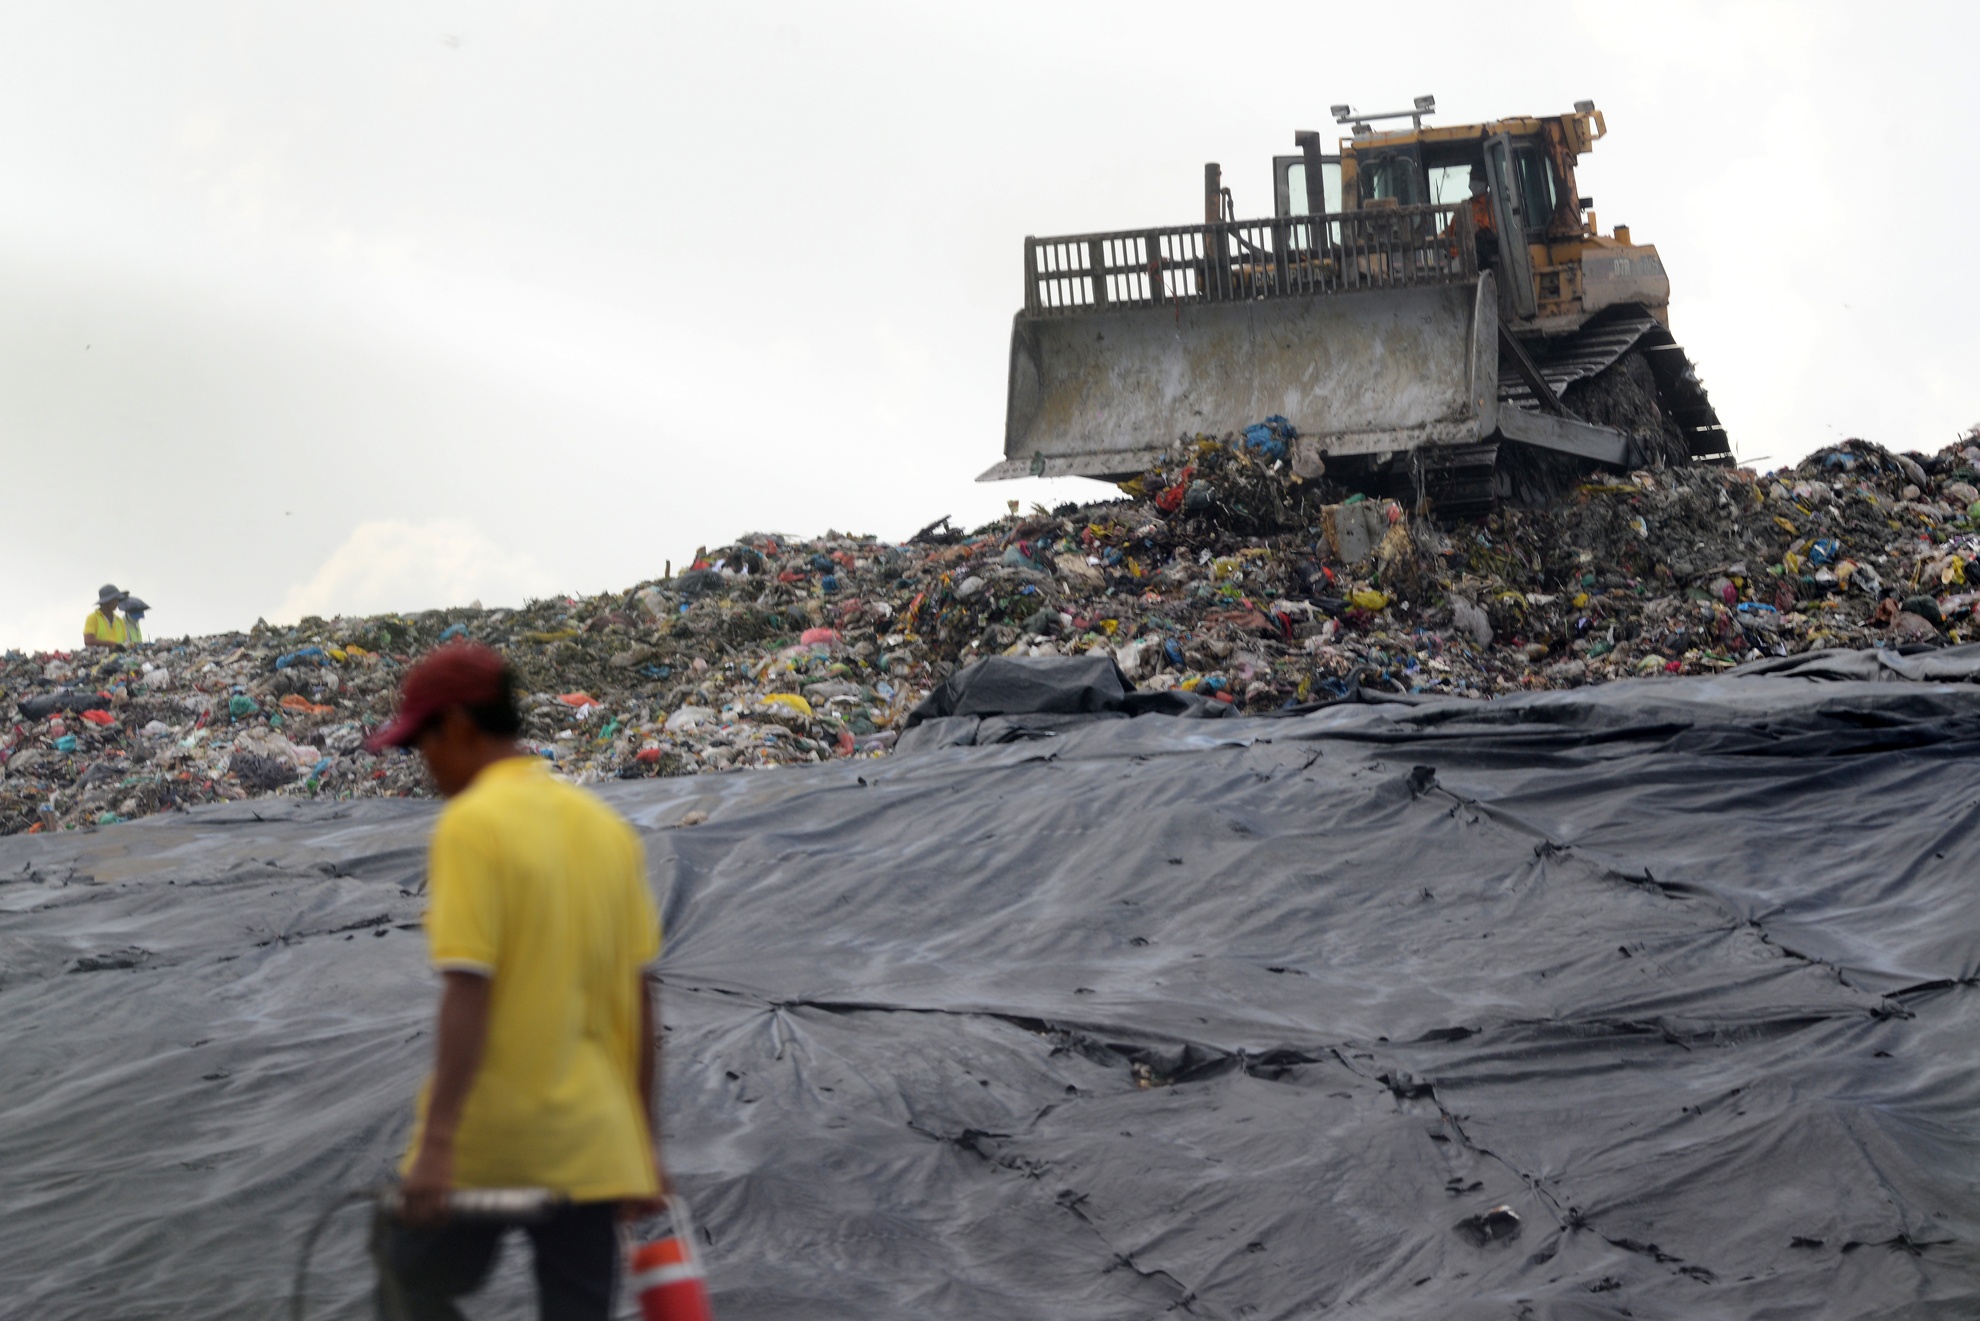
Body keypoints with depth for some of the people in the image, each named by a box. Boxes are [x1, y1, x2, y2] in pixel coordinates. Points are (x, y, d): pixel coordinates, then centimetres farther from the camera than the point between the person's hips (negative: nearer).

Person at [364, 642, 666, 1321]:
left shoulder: (470, 825, -11)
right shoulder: (607, 826, 9)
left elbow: (466, 993, -19)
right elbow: (640, 999, 11)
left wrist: (435, 1143, -21)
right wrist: (646, 1144, 17)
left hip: (490, 1138, -6)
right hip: (591, 1141, 6)